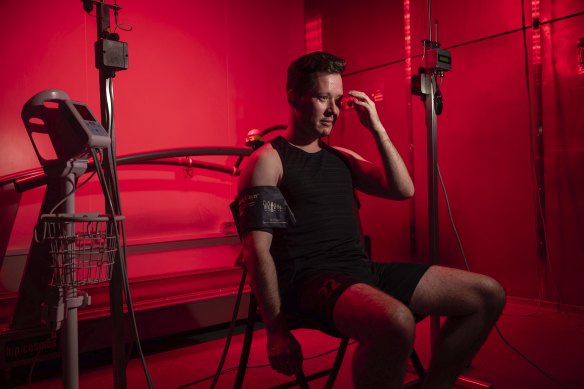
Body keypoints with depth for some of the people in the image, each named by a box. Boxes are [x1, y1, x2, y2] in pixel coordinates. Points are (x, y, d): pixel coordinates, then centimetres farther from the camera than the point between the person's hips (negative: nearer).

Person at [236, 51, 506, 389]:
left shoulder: (342, 158, 20)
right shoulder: (268, 161, -2)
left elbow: (404, 190, 14)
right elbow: (258, 251, -8)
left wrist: (377, 129, 8)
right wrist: (276, 329, -12)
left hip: (361, 270, 8)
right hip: (311, 279, -7)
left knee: (488, 295, 1)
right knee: (396, 323, -40)